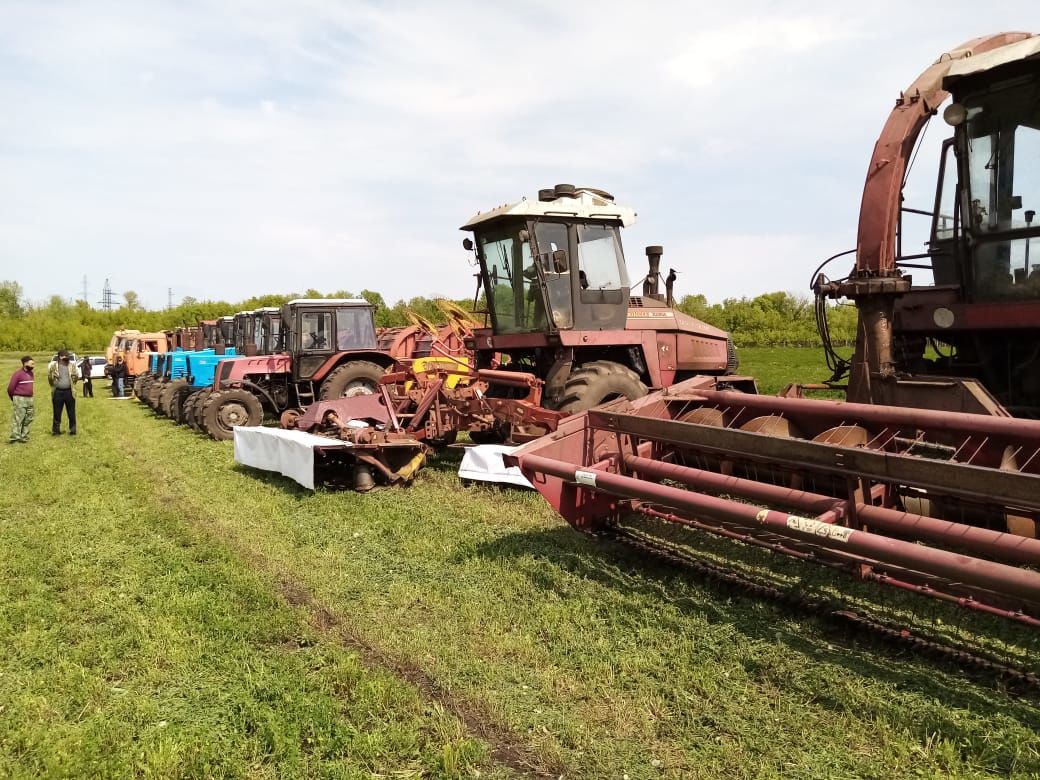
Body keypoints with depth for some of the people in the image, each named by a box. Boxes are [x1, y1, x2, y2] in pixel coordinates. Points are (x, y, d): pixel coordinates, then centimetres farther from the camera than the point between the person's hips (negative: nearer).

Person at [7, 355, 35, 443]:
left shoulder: (30, 373, 11)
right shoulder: (18, 374, -12)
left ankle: (24, 437, 16)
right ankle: (15, 437, -5)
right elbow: (10, 387, -10)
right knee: (17, 419, -6)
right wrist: (13, 398, 3)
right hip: (20, 399, -8)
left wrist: (30, 396, 16)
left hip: (29, 399, 8)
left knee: (28, 420, 9)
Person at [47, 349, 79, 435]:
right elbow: (50, 377, 4)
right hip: (58, 392, -1)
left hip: (69, 392, 1)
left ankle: (72, 430, 14)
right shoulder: (54, 366, 0)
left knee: (71, 413, 5)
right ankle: (56, 430, 14)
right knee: (57, 413, 5)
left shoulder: (71, 366, 6)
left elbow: (76, 376, 9)